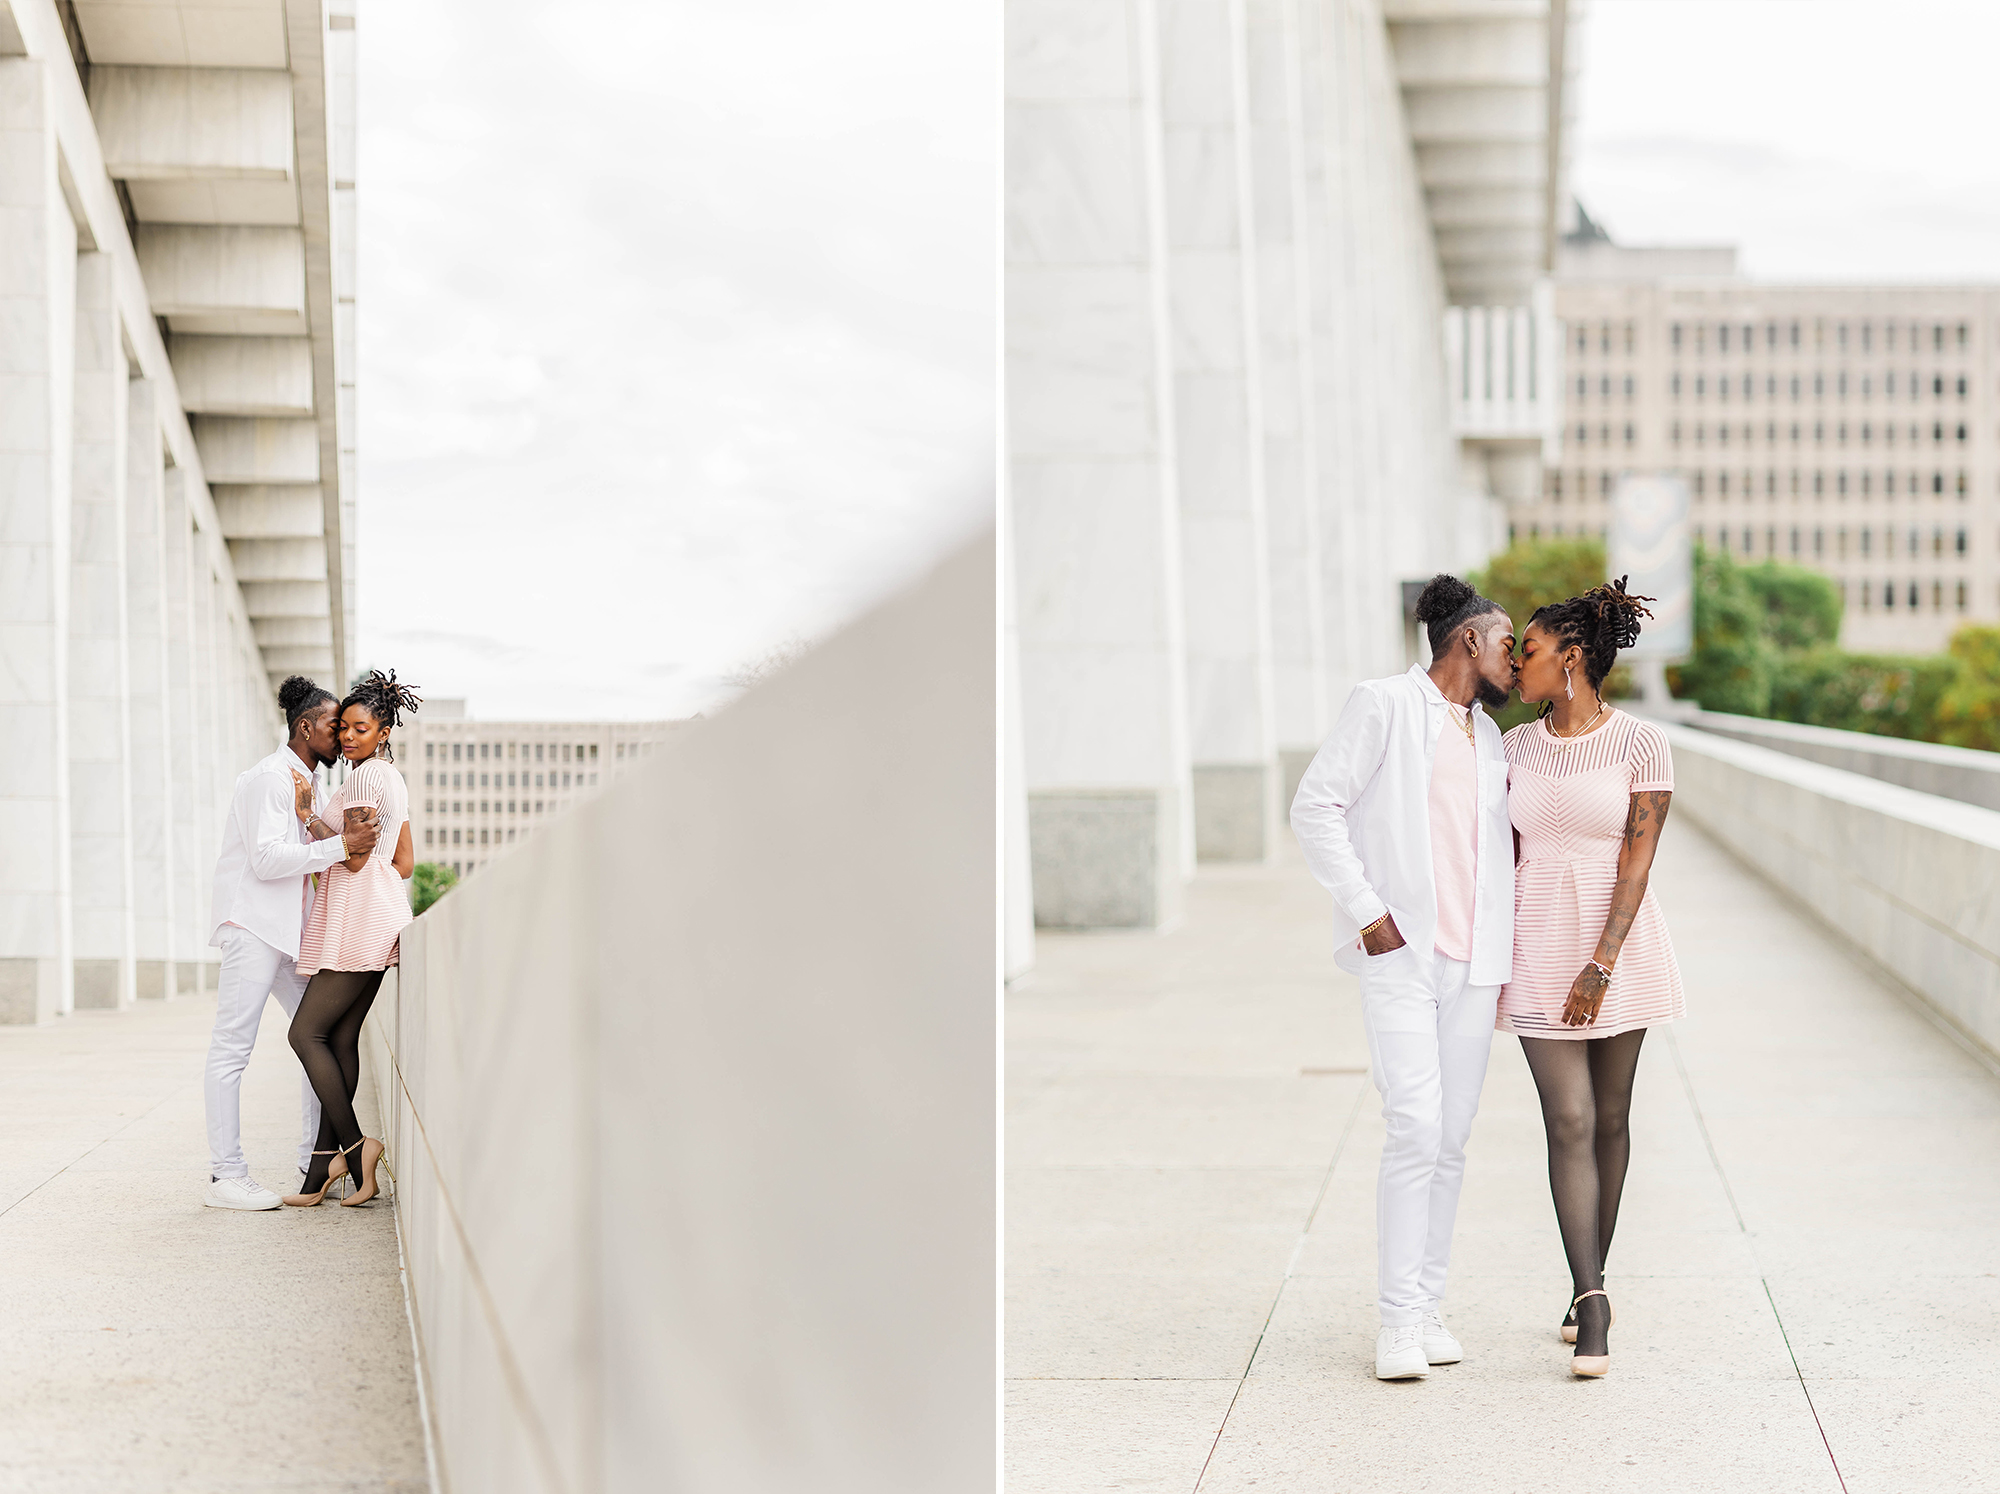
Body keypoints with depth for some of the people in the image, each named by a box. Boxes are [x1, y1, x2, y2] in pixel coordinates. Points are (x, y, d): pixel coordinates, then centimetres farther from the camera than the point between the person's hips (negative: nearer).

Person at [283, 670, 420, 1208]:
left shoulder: (366, 776, -11)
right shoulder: (392, 778, 18)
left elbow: (353, 858, -15)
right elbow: (405, 860, 20)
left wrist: (307, 816, -9)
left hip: (358, 919, -10)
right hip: (378, 920, 10)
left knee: (306, 1032, -7)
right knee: (340, 1038, 6)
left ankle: (353, 1144, -10)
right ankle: (322, 1169, 3)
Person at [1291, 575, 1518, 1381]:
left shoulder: (1487, 734, 19)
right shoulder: (1384, 705, -2)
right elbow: (1316, 807, -7)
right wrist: (1365, 912, -12)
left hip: (1473, 962, 6)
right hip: (1401, 954, -6)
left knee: (1451, 1139, 6)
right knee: (1416, 1132, -13)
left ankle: (1428, 1306, 14)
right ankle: (1400, 1320, -6)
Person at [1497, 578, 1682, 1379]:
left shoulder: (1642, 744, -10)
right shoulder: (1519, 747, 4)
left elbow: (1637, 861, -14)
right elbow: (1507, 860, 8)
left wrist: (1601, 967, -20)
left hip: (1620, 949, -2)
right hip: (1539, 952, 2)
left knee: (1609, 1117, 8)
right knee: (1570, 1122, -8)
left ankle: (1587, 1284, 25)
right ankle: (1593, 1305, -12)